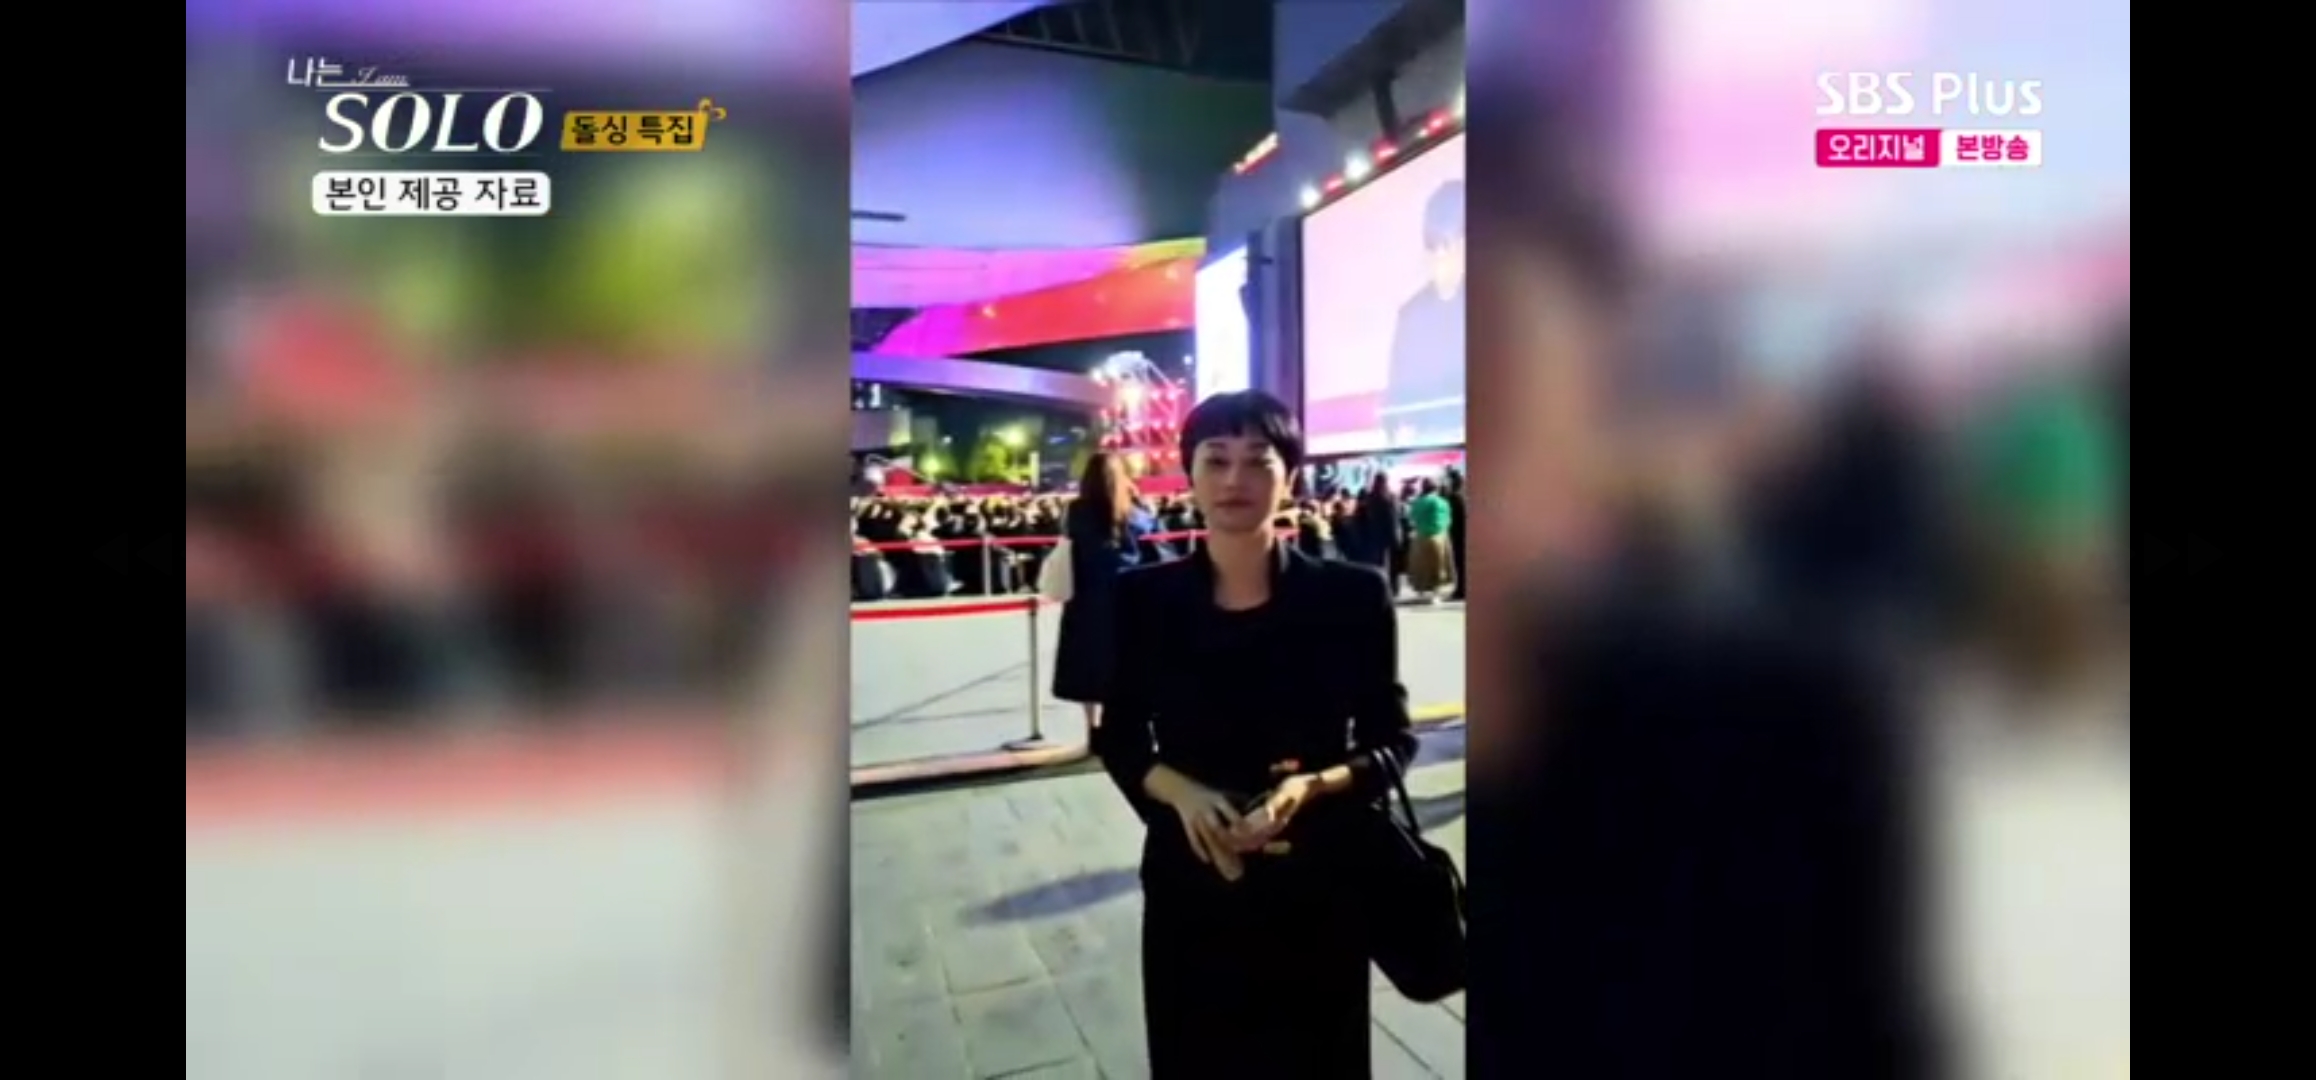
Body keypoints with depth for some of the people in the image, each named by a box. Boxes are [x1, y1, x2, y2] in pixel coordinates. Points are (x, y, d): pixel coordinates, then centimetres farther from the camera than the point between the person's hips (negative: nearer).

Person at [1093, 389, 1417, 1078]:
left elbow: (1392, 739, -1)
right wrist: (1177, 790, -16)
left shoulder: (1352, 595, -9)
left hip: (1319, 880, -1)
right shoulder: (1143, 599, -4)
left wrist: (1311, 786, -19)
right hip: (1191, 880, 1)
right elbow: (1118, 737, 4)